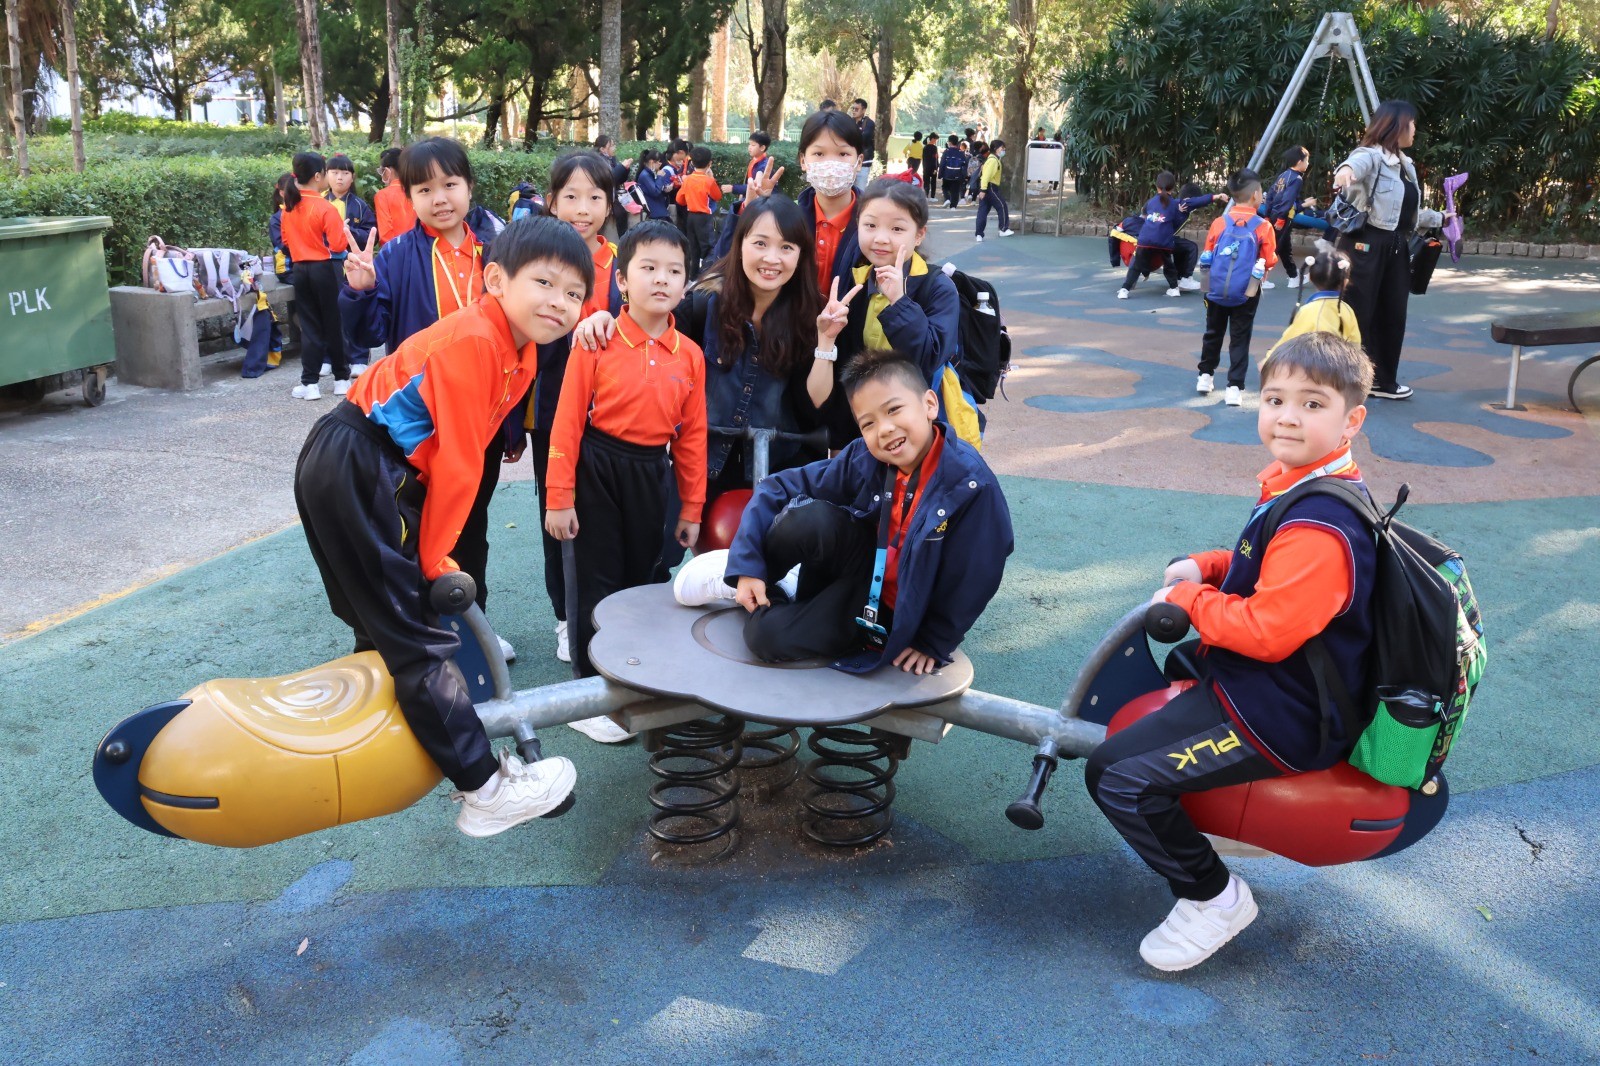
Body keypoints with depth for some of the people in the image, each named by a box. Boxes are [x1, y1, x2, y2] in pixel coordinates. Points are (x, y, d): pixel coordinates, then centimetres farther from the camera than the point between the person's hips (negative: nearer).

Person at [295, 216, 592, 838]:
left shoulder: (520, 353, 8)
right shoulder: (471, 341, -21)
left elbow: (461, 456, 11)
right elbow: (457, 464, -19)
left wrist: (433, 549, 9)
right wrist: (434, 557, -12)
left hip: (386, 471, 10)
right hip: (353, 469, -10)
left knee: (386, 622, 21)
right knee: (417, 639, -7)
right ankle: (484, 789, -3)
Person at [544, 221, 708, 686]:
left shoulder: (690, 356, 1)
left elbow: (692, 436, 6)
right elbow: (568, 422, -10)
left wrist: (691, 508, 8)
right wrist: (559, 498, -10)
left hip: (650, 474, 4)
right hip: (596, 470, -4)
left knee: (639, 581, 15)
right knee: (597, 583, 3)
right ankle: (594, 684, 16)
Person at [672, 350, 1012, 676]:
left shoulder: (972, 485, -28)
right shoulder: (863, 458, -16)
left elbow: (975, 577, -17)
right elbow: (777, 489, -8)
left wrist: (934, 643, -10)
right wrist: (748, 566, -15)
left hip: (896, 610, -3)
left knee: (767, 636, -23)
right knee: (810, 516, -32)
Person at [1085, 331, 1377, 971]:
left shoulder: (1320, 528, -27)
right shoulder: (1293, 487, 6)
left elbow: (1268, 629, -30)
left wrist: (1189, 598, -15)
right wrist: (1205, 567, 4)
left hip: (1277, 723, -11)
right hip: (1258, 686, 11)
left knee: (1119, 777, -18)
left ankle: (1213, 898, 2)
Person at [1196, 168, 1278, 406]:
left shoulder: (1219, 223, -2)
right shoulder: (1263, 227, -8)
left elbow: (1206, 257, 4)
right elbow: (1269, 262, -3)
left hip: (1217, 289, 2)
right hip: (1245, 292, -2)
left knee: (1213, 333, 20)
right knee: (1240, 339, 5)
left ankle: (1205, 376, 30)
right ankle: (1235, 387, 2)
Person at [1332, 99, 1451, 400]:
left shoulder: (1405, 164, 18)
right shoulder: (1371, 155, -11)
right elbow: (1358, 162, -37)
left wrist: (1439, 218, 41)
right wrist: (1346, 169, -60)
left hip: (1397, 247, 9)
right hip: (1366, 245, -9)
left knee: (1393, 315, 10)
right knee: (1355, 314, -8)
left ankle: (1384, 380, 21)